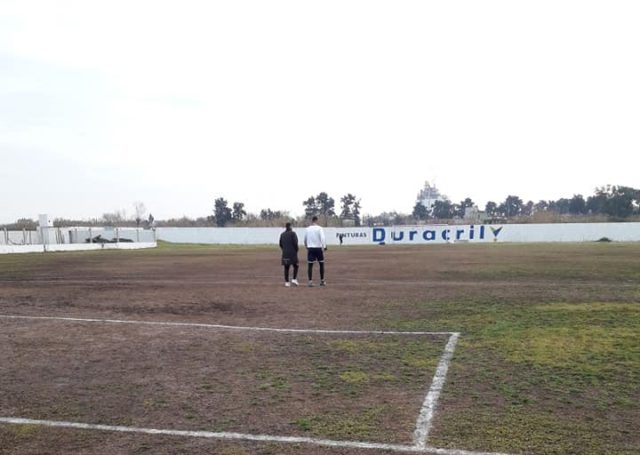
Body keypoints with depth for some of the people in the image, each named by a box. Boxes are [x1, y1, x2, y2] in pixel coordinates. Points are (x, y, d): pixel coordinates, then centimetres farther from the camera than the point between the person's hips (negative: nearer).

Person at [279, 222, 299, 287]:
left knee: (286, 268, 6)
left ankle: (287, 282, 4)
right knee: (295, 266, 8)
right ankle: (294, 279, -4)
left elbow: (280, 244, 12)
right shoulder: (293, 233, -7)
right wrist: (296, 250, 0)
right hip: (292, 253, -5)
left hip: (285, 254, 5)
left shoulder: (282, 234, 10)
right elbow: (295, 243, -13)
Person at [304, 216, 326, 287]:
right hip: (318, 248, -2)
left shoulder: (307, 229, 7)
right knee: (321, 264, 13)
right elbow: (322, 238, -17)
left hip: (310, 248, 2)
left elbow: (305, 239, 16)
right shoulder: (319, 228, -5)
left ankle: (310, 281, -5)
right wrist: (324, 247, -19)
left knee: (310, 265, 3)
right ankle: (322, 281, 18)